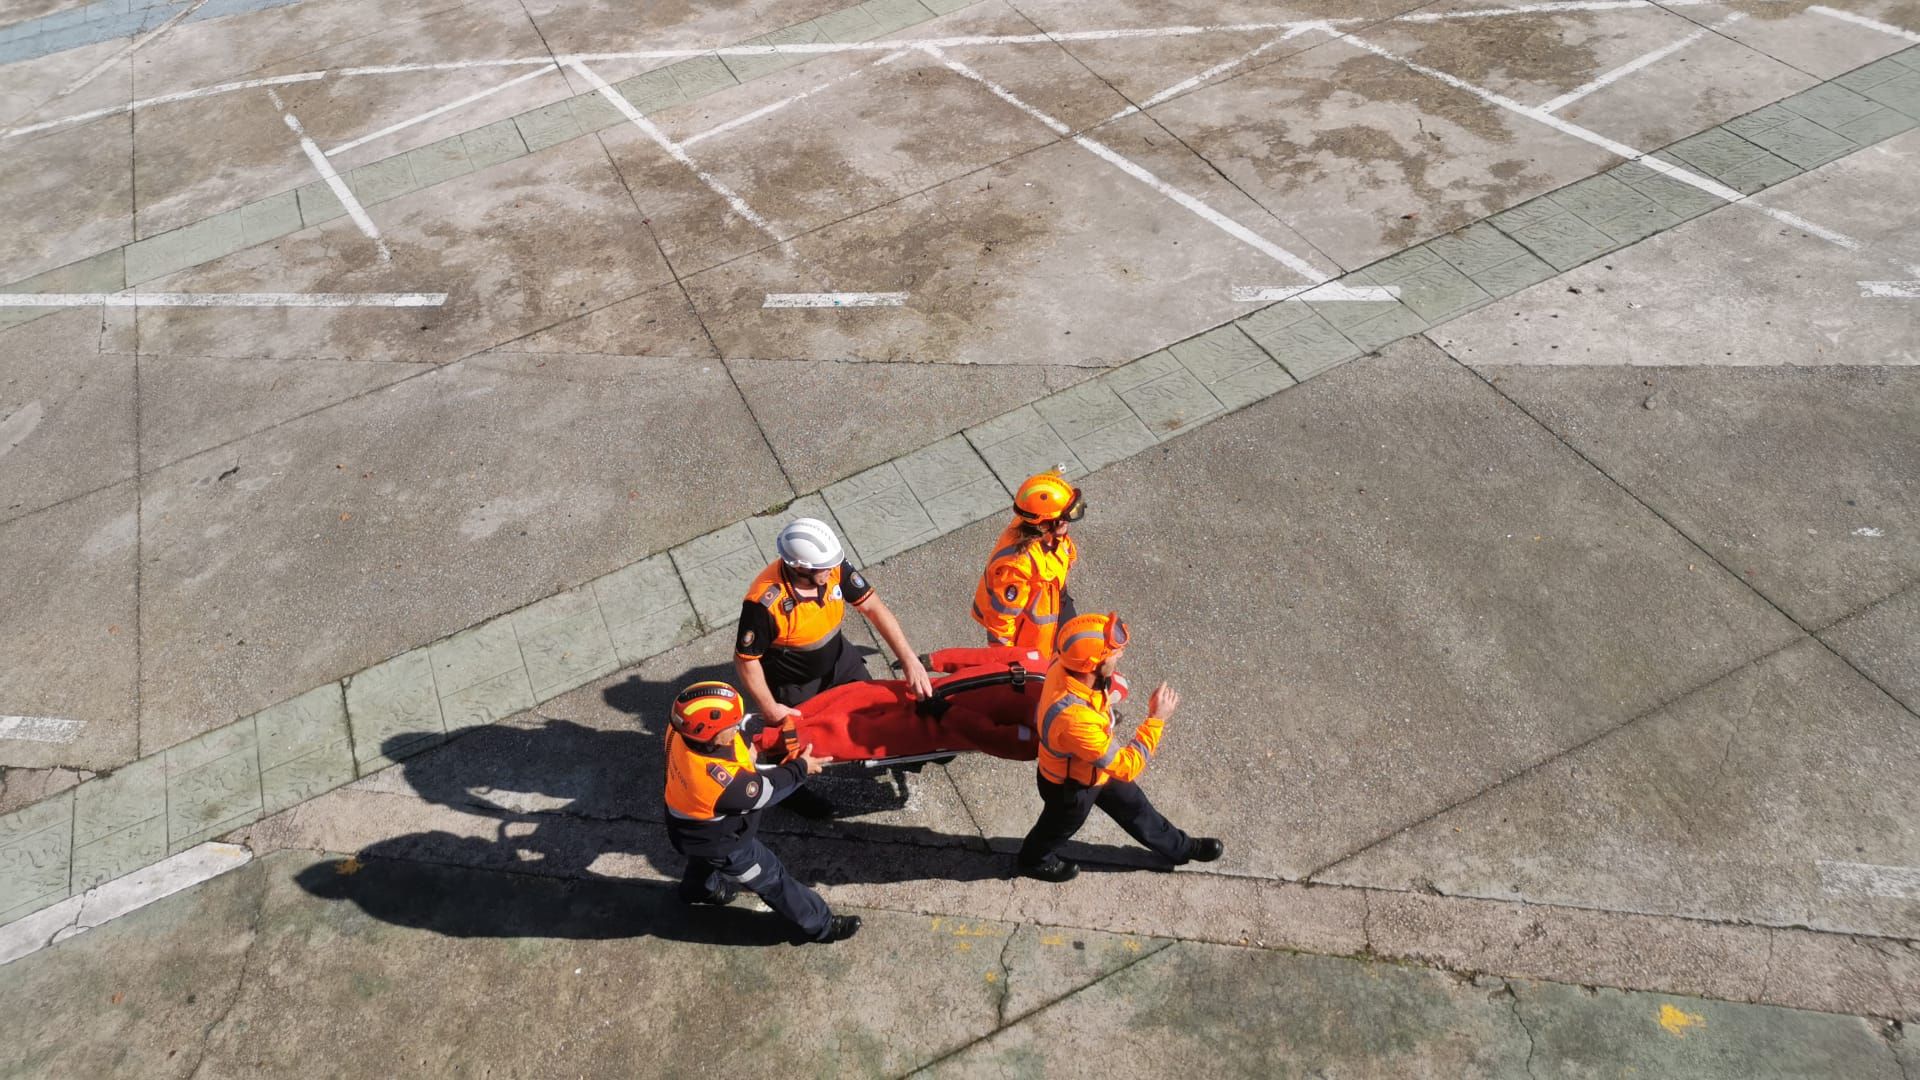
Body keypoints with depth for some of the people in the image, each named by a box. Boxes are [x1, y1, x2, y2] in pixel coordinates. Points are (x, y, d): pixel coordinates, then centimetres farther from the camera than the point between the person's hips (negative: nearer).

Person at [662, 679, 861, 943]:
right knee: (771, 879, 13)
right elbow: (766, 791, -26)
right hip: (717, 842, -7)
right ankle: (819, 926, 33)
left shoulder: (683, 730, -29)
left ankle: (698, 889, 70)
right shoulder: (718, 781, -46)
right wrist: (800, 769, -13)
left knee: (708, 861, 39)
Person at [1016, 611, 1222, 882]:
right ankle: (1034, 860, 59)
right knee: (1060, 827, 27)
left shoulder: (1064, 664, -26)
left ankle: (1179, 848, 53)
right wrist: (1156, 718, -34)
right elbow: (1127, 767, -37)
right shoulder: (1074, 719, -50)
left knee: (1133, 805, 28)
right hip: (1071, 786, -7)